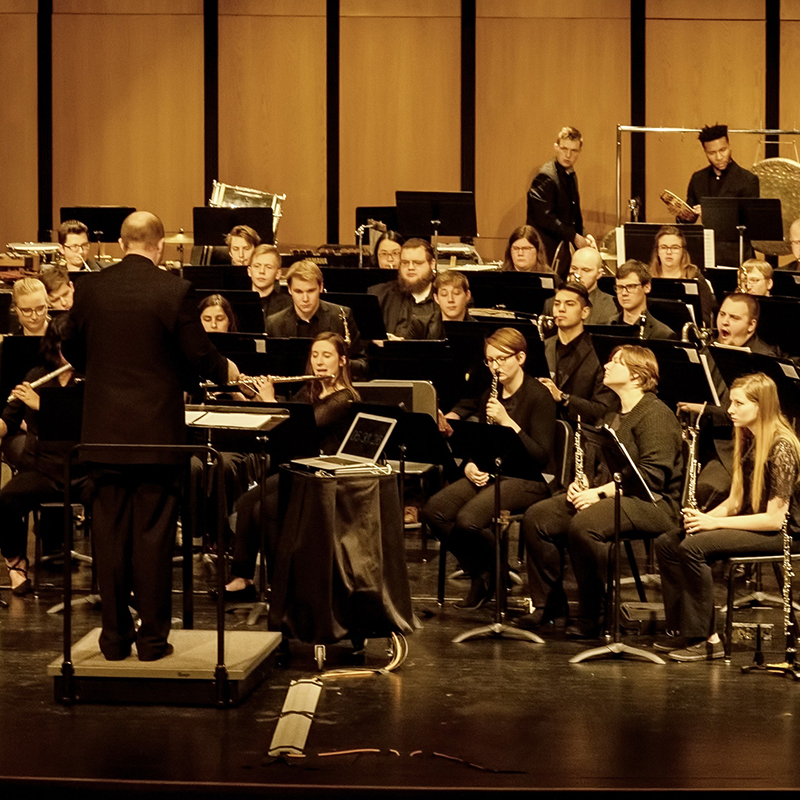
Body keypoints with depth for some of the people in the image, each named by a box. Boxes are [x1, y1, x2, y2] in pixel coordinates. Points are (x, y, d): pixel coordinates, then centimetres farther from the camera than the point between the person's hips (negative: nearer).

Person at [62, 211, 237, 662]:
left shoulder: (91, 290, 0)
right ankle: (153, 637, 7)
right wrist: (225, 371, 14)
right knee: (153, 535, 3)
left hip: (105, 433, 3)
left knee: (110, 534, 9)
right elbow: (199, 355, -8)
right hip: (157, 432, -3)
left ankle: (115, 636, 14)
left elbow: (72, 351, 11)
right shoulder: (175, 291, -11)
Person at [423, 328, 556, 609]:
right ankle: (480, 574, -1)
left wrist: (507, 421, -22)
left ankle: (499, 574, -3)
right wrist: (469, 466, -2)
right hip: (488, 473, 8)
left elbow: (541, 457, -15)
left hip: (526, 480, -8)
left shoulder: (538, 396, -9)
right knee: (433, 510, -17)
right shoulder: (491, 395, 13)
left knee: (468, 520, -31)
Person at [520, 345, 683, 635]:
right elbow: (597, 463, 29)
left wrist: (601, 492, -23)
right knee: (536, 518, -5)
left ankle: (591, 616, -22)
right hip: (608, 496, 10)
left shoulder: (655, 415, -11)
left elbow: (651, 476, -21)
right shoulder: (613, 415, 20)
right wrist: (581, 484, 6)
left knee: (584, 526, -35)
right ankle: (549, 605, 0)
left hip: (651, 502, -10)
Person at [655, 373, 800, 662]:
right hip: (748, 523, 9)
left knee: (693, 547, -27)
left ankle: (707, 640, -20)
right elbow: (735, 501, 12)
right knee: (666, 543, -4)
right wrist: (704, 516, -9)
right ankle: (683, 630, -2)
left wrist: (716, 522, -22)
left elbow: (775, 518, -22)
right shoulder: (747, 440, 8)